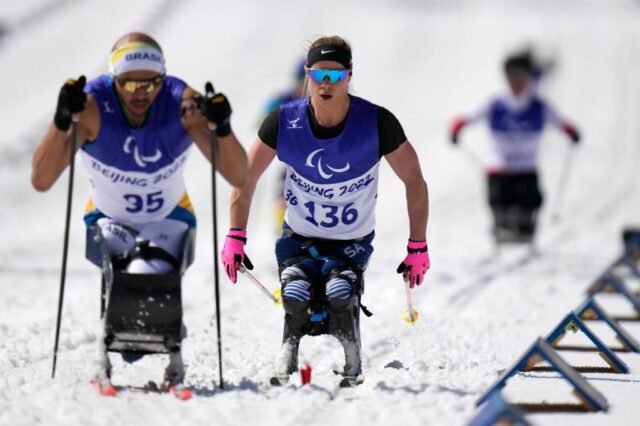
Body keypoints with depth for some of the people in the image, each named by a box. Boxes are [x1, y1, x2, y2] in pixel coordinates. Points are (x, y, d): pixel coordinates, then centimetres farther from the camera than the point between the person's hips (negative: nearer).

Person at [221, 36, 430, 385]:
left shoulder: (377, 123, -16)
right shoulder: (284, 121, -13)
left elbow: (414, 182, -5)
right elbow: (245, 177, 0)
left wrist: (418, 248, -6)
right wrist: (235, 237, -6)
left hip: (353, 242, -1)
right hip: (298, 238, 1)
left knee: (340, 294, -31)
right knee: (296, 299, -28)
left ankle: (351, 369, -6)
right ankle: (285, 367, -1)